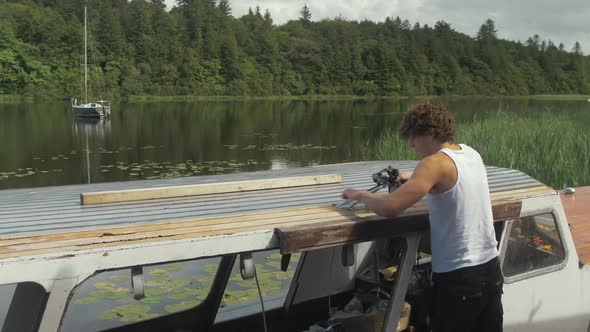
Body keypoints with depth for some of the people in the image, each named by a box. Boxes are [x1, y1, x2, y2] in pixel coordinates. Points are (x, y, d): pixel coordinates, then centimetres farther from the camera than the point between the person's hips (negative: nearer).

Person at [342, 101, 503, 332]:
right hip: (491, 270, 8)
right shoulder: (472, 154, 6)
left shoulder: (435, 162, -18)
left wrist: (359, 195, -9)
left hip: (457, 278, -7)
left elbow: (389, 208, -27)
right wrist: (416, 179, 21)